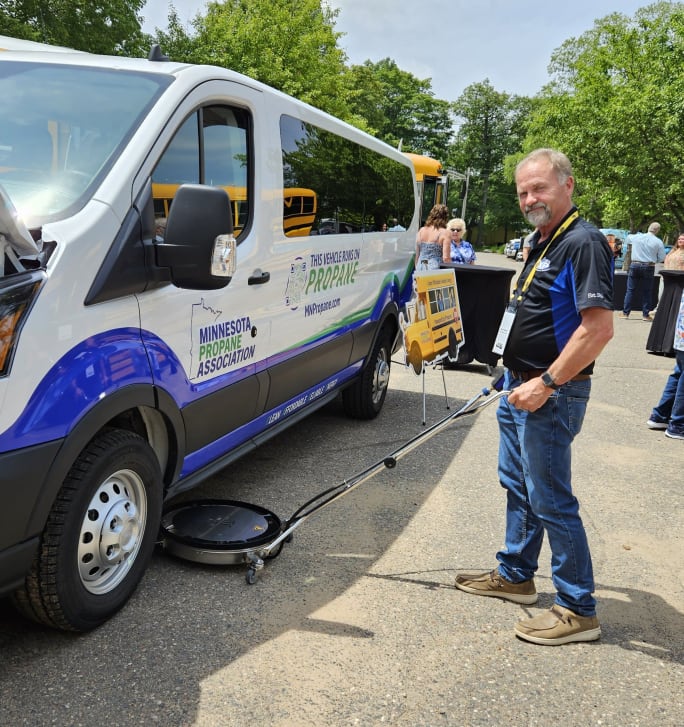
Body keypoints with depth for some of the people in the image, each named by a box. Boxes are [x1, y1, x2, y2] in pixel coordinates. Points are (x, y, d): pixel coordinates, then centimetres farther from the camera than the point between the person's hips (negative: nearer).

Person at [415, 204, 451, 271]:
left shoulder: (421, 231, 10)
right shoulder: (445, 233, -6)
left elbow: (417, 255, 14)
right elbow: (446, 258, -12)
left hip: (420, 270, 5)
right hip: (436, 269, -5)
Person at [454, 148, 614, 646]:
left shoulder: (583, 243, -18)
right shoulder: (542, 242, 13)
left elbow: (599, 328, -26)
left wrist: (545, 385, -24)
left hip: (551, 396, -10)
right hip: (521, 386, 10)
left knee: (550, 501, -3)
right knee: (517, 485, 19)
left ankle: (578, 610, 11)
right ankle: (515, 576, 35)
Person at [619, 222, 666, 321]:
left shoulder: (636, 237, 0)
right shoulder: (658, 242, -5)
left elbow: (628, 237, 24)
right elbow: (662, 258, -1)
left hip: (634, 265, 1)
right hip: (649, 267, -1)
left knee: (630, 290, 7)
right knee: (646, 292, 6)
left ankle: (625, 313, 7)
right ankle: (646, 314, 8)